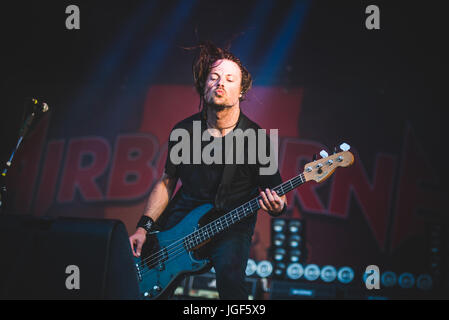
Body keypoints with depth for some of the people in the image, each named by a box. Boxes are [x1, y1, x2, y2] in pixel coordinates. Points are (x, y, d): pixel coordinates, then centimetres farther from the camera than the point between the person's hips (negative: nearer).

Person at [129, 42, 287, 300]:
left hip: (233, 224, -3)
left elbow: (276, 194, -1)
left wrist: (277, 207, -26)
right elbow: (167, 182, 12)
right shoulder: (183, 131, 3)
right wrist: (144, 227, 1)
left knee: (229, 274, -32)